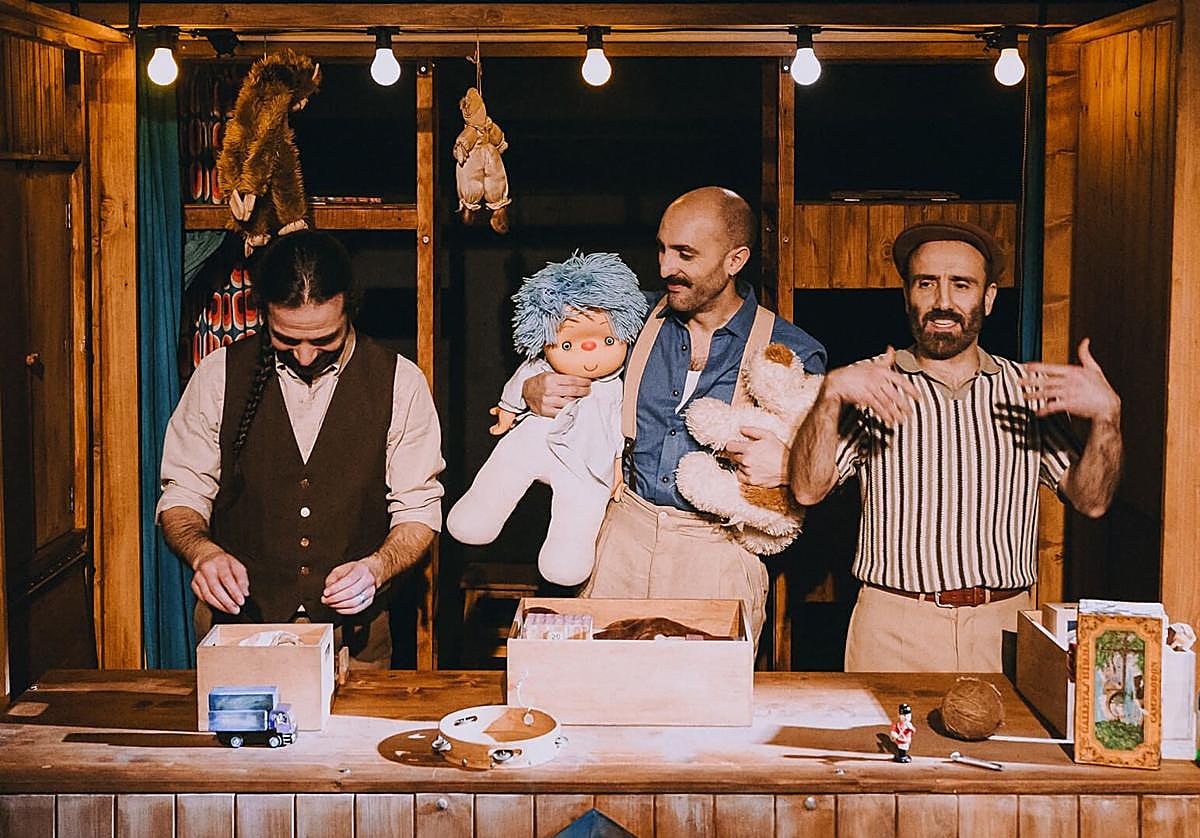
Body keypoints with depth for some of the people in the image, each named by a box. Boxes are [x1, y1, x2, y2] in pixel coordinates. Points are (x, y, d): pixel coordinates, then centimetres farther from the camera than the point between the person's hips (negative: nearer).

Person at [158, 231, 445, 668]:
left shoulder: (399, 382, 0)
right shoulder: (220, 374, 1)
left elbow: (418, 510, 3)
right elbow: (182, 497, 6)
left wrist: (375, 567, -16)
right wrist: (204, 552, -15)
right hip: (236, 624, 0)